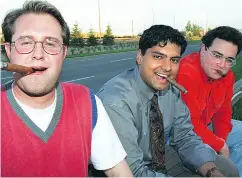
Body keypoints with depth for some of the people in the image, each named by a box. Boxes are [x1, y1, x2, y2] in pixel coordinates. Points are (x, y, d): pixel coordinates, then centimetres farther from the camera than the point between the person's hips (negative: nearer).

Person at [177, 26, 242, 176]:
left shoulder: (227, 76, -4)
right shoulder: (185, 75, -31)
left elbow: (223, 111, 5)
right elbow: (189, 124, -31)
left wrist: (221, 140, -9)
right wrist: (220, 145, -18)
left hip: (205, 126, 9)